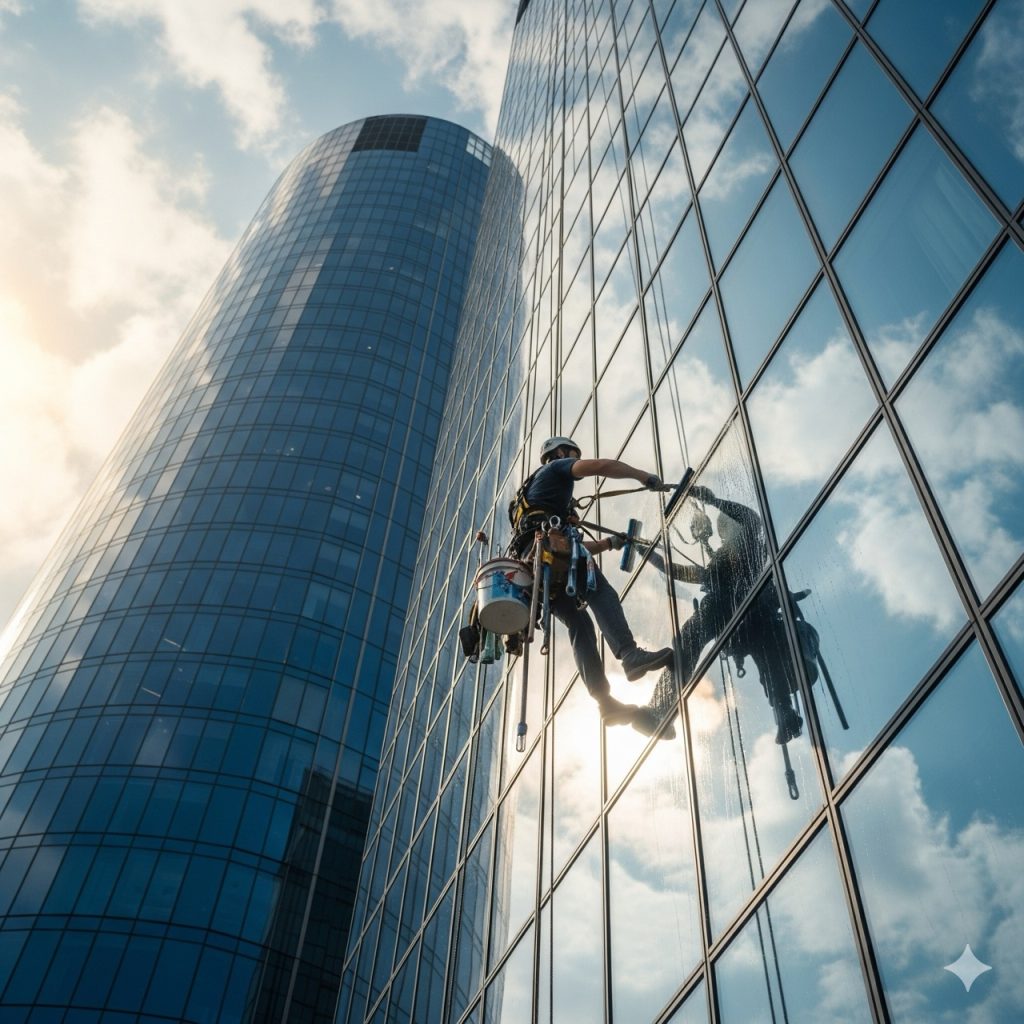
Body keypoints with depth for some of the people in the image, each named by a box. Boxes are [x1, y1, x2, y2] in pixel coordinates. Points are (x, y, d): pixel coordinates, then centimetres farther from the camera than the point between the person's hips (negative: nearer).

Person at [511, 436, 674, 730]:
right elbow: (603, 466, 3)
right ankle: (631, 655, -42)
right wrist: (645, 477, 14)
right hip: (547, 542, -8)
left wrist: (609, 543, 37)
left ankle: (605, 700, -14)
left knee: (579, 623, -3)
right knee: (601, 593, -21)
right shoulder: (556, 467, 20)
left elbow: (574, 545, 41)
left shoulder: (533, 488, 43)